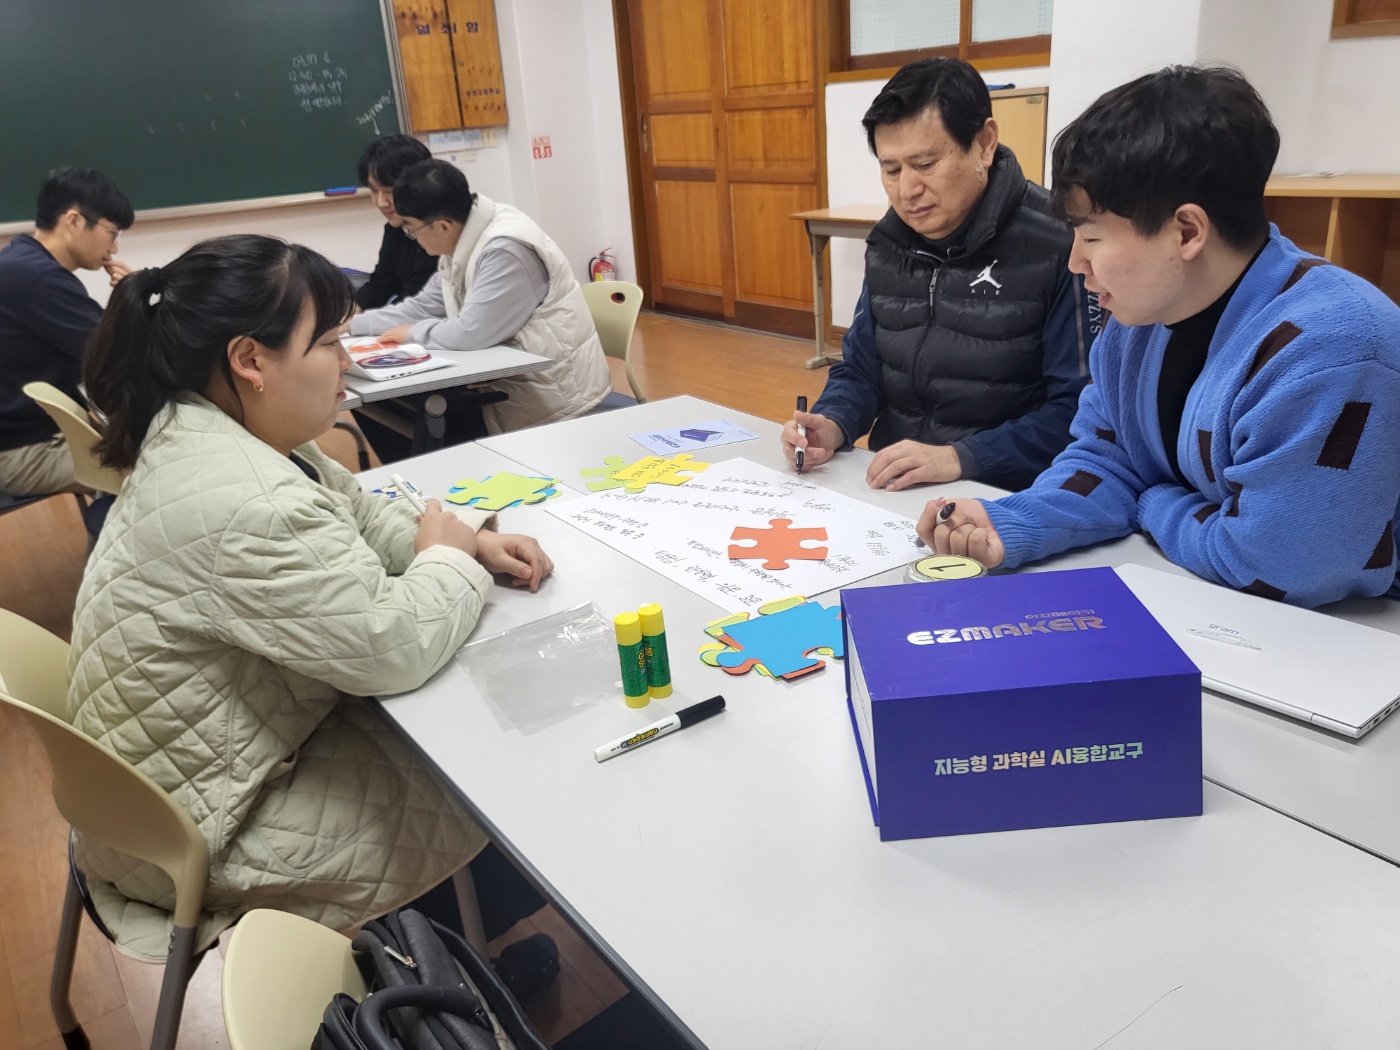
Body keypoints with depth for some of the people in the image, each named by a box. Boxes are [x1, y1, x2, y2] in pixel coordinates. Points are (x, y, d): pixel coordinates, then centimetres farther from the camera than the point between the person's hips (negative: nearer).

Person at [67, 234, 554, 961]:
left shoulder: (211, 433, -1)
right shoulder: (240, 505, -35)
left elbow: (357, 513, 10)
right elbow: (396, 645, -32)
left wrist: (468, 542, -6)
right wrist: (449, 559, -12)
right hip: (197, 831, -9)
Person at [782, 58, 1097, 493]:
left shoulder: (1057, 242, -12)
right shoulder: (889, 243, 8)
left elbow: (1078, 408, -15)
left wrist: (959, 458, -23)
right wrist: (832, 425, -7)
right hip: (887, 490, 5)